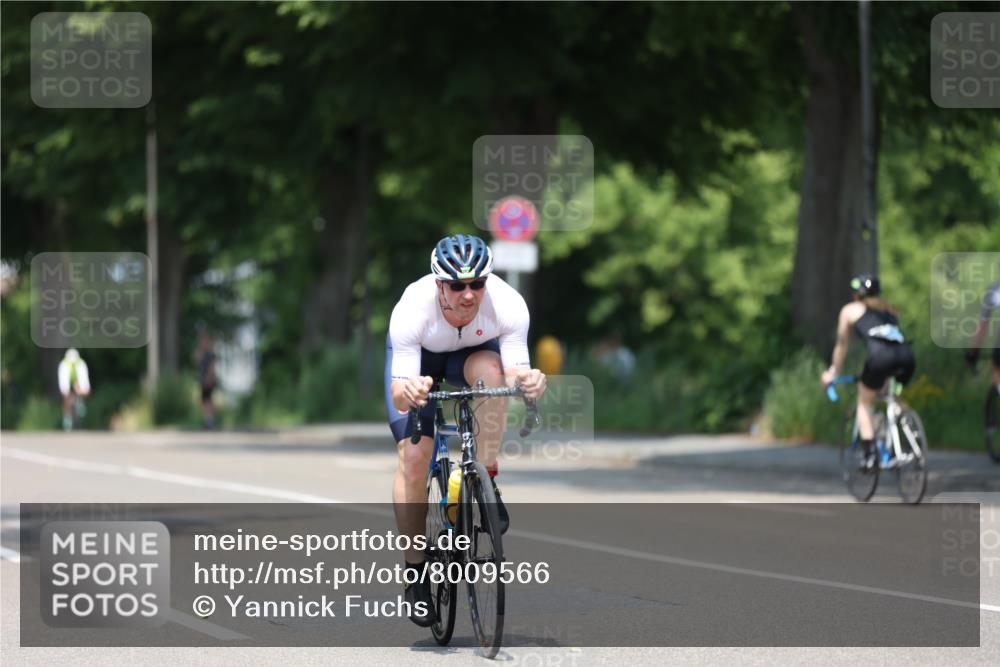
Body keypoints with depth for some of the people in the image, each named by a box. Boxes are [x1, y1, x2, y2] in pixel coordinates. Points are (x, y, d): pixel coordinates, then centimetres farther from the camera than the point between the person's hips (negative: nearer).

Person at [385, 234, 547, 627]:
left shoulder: (508, 304, -35)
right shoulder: (412, 310, -39)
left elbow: (516, 373, -33)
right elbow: (399, 396, -41)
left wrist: (526, 380, -57)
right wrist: (406, 392, -64)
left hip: (472, 351, 1)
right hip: (418, 357, -1)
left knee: (490, 371, -36)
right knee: (414, 457, -16)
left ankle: (485, 483, -18)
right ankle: (416, 573, -1)